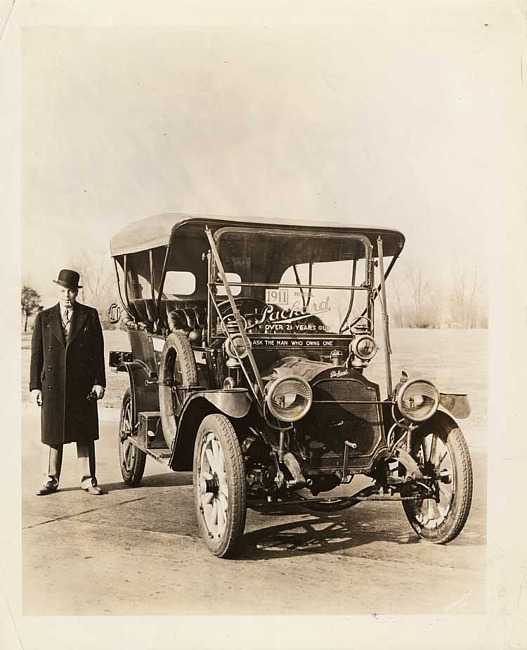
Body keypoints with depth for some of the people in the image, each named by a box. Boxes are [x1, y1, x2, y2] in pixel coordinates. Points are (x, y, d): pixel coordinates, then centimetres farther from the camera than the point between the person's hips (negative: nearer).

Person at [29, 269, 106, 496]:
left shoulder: (90, 316, 4)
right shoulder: (44, 318, 7)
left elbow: (98, 351, 3)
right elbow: (36, 354, 6)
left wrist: (99, 382, -3)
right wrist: (35, 386, 0)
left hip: (83, 386, -1)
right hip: (52, 385, 1)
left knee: (85, 435, 5)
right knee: (52, 434, 6)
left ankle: (88, 480, 13)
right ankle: (50, 480, 16)